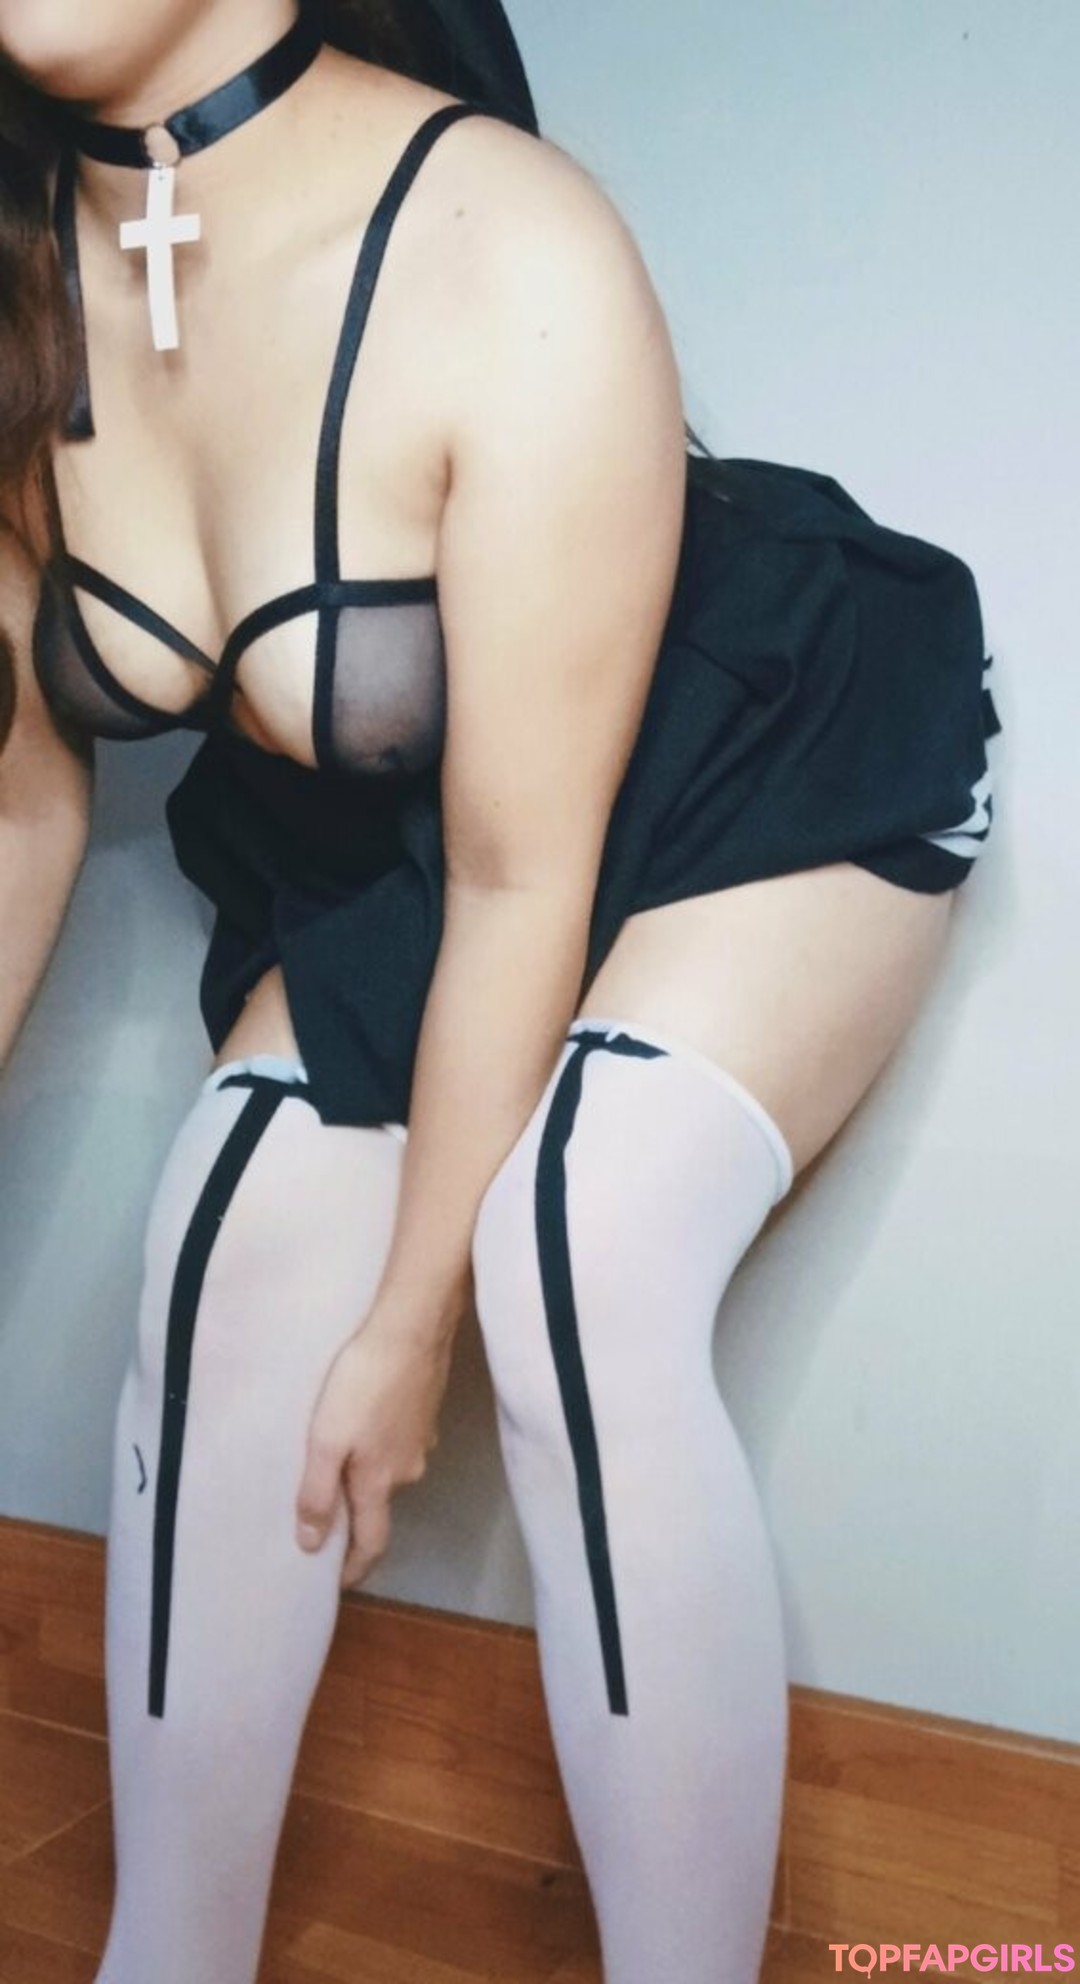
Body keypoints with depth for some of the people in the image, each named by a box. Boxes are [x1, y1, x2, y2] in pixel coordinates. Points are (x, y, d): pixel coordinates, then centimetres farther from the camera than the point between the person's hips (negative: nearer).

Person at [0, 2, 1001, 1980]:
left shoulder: (513, 267, -31)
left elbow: (526, 878, -25)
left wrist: (405, 1322, -15)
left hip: (775, 777, -5)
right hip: (379, 846, 6)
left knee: (574, 1254, -29)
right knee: (223, 1258, -10)